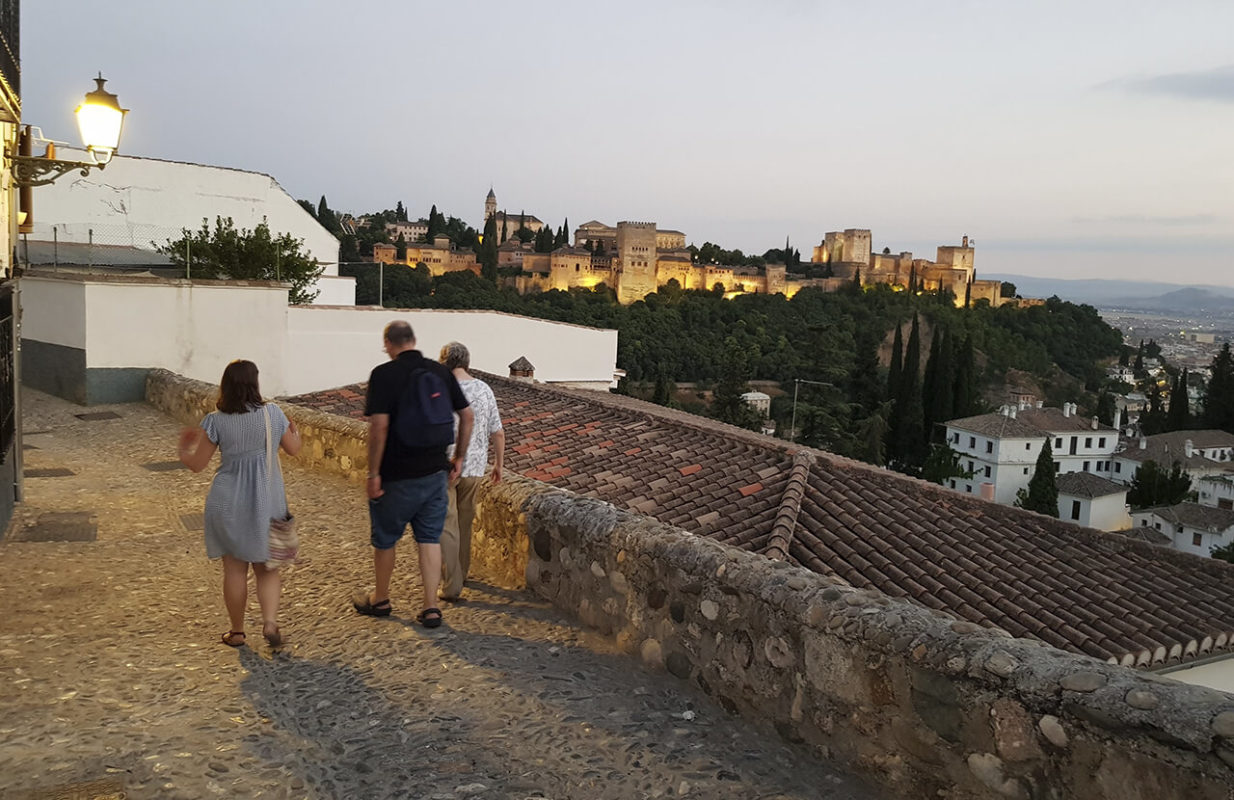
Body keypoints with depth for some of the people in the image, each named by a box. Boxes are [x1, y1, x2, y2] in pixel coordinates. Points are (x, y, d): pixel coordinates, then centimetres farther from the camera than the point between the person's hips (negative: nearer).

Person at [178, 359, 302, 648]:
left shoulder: (216, 421, -12)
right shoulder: (273, 413, -8)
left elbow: (196, 464, -4)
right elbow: (293, 449, 7)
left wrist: (185, 445, 16)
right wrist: (294, 430, 28)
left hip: (229, 505, -1)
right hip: (266, 503, 1)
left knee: (234, 569, 13)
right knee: (266, 568, 14)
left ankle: (237, 631, 24)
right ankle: (270, 622, -3)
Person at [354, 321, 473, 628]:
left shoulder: (384, 374, -13)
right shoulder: (440, 372, 3)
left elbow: (379, 424, -20)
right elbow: (467, 416, 6)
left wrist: (373, 473, -15)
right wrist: (459, 457, 14)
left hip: (396, 476, -4)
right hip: (435, 472, 4)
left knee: (385, 539, 15)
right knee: (430, 539, 11)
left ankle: (380, 599, 33)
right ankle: (431, 607, 11)